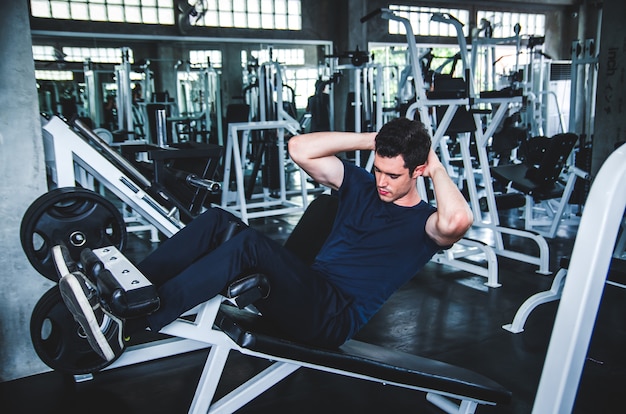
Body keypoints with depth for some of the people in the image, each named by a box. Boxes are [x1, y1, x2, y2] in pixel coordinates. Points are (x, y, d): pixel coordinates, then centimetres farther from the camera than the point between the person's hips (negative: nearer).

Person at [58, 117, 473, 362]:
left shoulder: (424, 223, 1)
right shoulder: (362, 186, 16)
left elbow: (458, 220, -27)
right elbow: (300, 148, 7)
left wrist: (437, 168, -9)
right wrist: (370, 139, 7)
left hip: (336, 317, -7)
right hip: (307, 290, 7)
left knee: (250, 243, -32)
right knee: (219, 220, -12)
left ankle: (127, 326, -32)